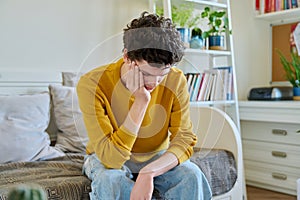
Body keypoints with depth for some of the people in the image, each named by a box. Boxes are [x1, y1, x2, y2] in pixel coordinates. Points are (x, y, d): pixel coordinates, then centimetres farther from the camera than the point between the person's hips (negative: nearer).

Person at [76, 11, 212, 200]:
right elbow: (111, 157, -30)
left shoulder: (176, 80, -17)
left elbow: (184, 140, -18)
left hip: (157, 157, 2)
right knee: (110, 180, -34)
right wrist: (141, 101, -36)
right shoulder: (92, 84, -26)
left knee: (192, 175, -26)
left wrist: (148, 173, -36)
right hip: (108, 161, -1)